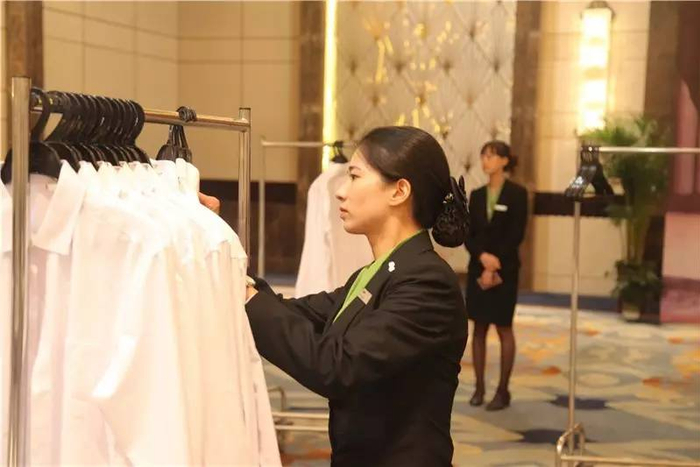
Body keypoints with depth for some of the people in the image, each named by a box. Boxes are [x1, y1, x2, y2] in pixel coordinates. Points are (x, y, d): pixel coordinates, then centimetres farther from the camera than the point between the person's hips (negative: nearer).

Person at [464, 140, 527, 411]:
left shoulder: (517, 194, -5)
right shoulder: (476, 195, 9)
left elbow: (516, 235, -10)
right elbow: (468, 234, 5)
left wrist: (495, 266, -14)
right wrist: (482, 256, -14)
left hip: (505, 269, -4)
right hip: (477, 267, 4)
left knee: (504, 328, 1)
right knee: (479, 328, 6)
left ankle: (503, 390, 8)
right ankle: (479, 386, 14)